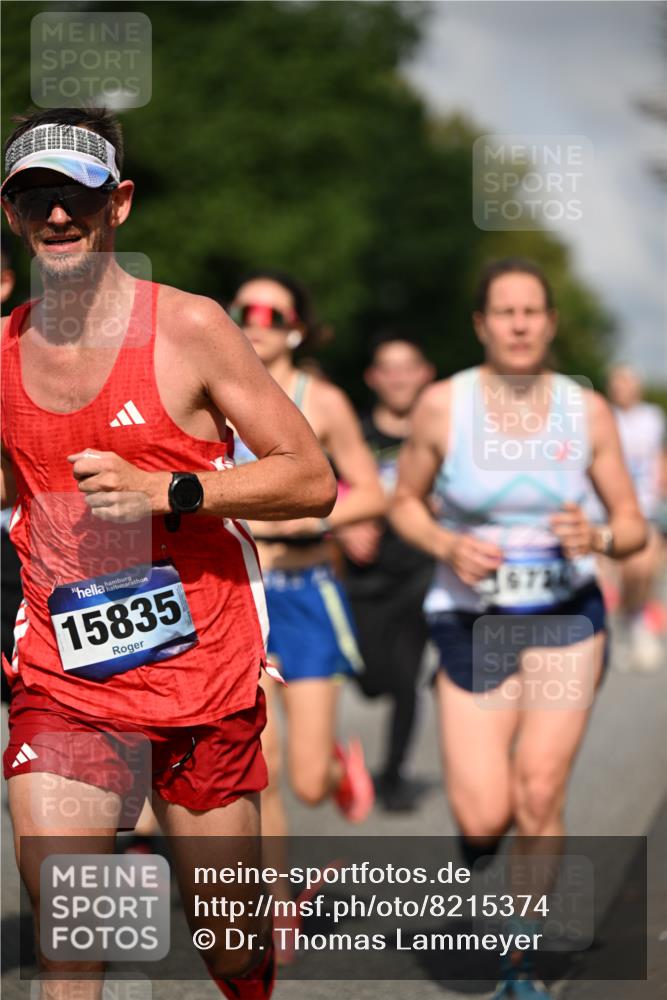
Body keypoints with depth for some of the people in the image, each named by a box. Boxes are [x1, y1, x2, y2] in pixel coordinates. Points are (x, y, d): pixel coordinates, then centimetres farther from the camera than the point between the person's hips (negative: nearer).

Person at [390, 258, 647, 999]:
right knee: (484, 819, -9)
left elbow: (633, 526, 3)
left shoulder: (586, 410, -3)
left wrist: (601, 539, -20)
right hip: (472, 621, -1)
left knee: (539, 794, -8)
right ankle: (475, 840, 30)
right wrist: (447, 548, -14)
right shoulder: (443, 405, -6)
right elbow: (404, 503, 6)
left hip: (565, 615, 1)